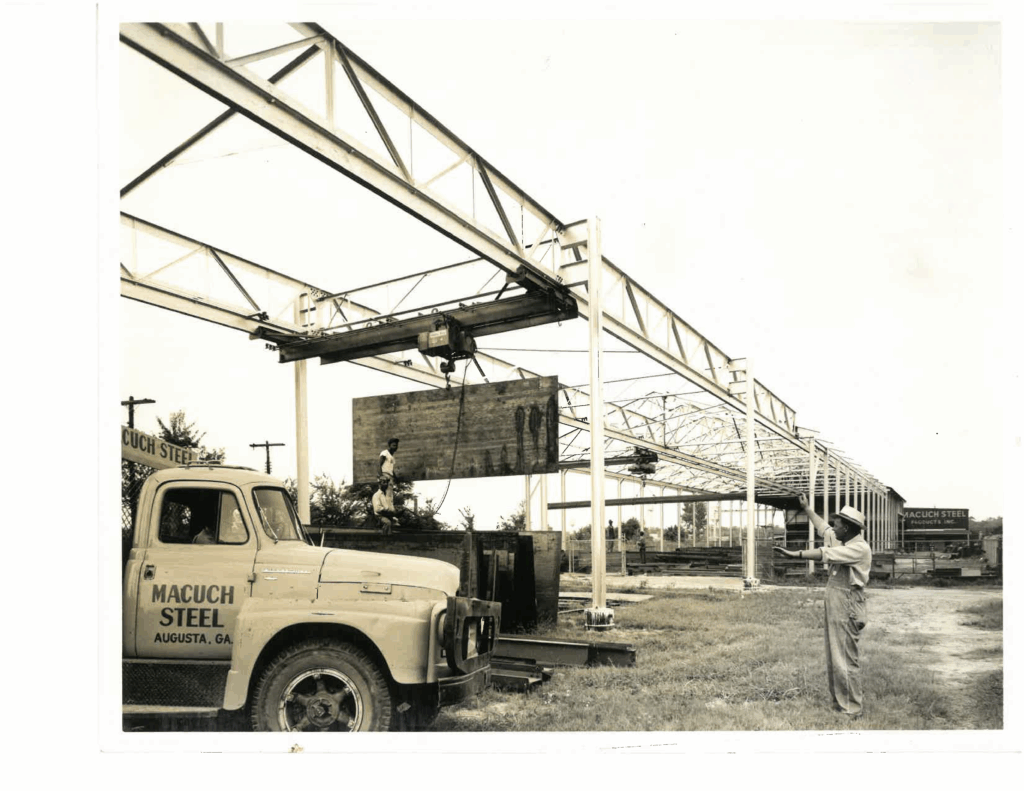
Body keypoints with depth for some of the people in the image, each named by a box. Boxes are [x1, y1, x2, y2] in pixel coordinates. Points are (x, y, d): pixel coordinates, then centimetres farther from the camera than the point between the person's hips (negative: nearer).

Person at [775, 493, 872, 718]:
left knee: (846, 660, -5)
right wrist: (806, 508, 33)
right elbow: (822, 528, 27)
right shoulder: (841, 541, 10)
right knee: (832, 659, 15)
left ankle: (853, 710, 4)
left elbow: (825, 554, -23)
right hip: (833, 607, 9)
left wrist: (795, 554, -22)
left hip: (847, 609, -9)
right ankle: (838, 703, 24)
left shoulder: (860, 548, -17)